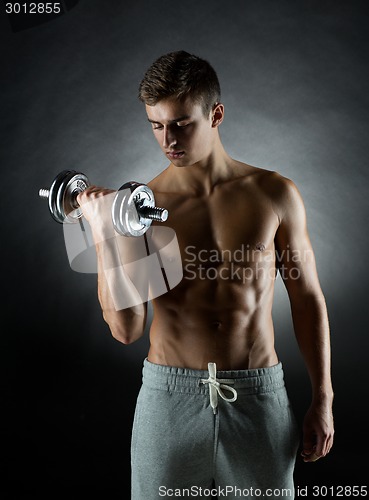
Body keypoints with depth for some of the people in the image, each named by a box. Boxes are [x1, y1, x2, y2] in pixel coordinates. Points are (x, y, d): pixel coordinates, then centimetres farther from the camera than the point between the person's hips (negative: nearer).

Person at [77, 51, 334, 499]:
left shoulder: (275, 194, -3)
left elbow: (307, 298, 5)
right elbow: (126, 329, -10)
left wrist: (322, 400, 4)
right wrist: (104, 236, -20)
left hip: (259, 395, 1)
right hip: (169, 395, 0)